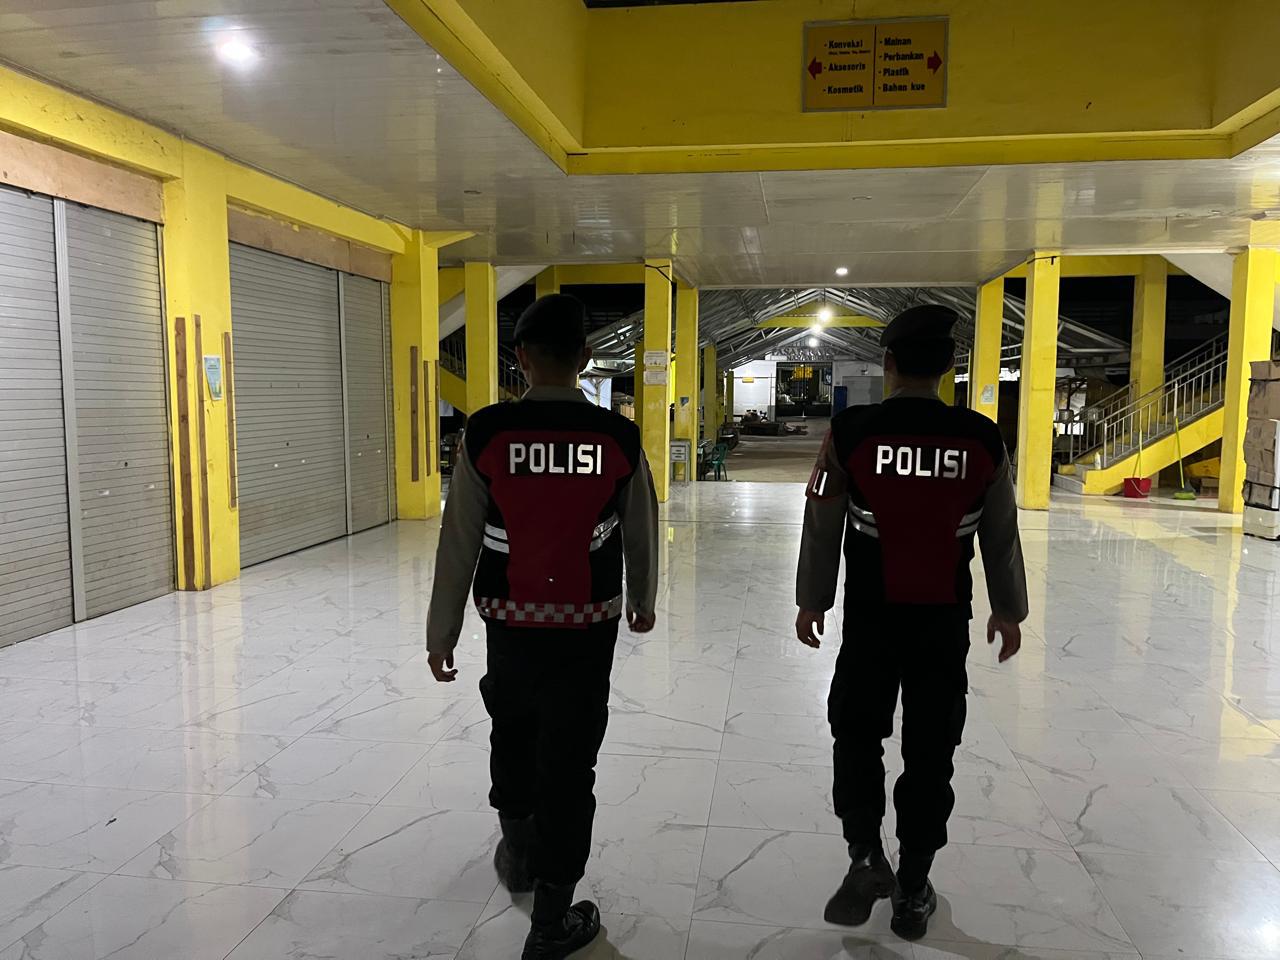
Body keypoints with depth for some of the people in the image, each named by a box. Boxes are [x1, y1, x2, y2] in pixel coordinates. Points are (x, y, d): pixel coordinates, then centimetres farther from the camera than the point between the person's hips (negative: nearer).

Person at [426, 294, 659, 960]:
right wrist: (642, 601, 24)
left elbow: (458, 543, -7)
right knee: (569, 761, 9)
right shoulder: (619, 438, -8)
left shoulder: (485, 433, -11)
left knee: (512, 733, 26)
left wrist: (441, 633, 4)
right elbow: (640, 534, 5)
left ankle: (518, 850, 49)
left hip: (509, 622, 1)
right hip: (588, 627, -1)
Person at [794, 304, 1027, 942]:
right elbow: (1001, 537, 3)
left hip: (870, 619, -1)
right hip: (945, 623, 2)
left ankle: (866, 858, 11)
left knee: (857, 734, 19)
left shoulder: (850, 431, -12)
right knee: (930, 751, 13)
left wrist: (812, 599, 9)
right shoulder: (982, 439, -6)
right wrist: (1009, 609, 18)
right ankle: (913, 889, 24)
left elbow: (823, 525, -5)